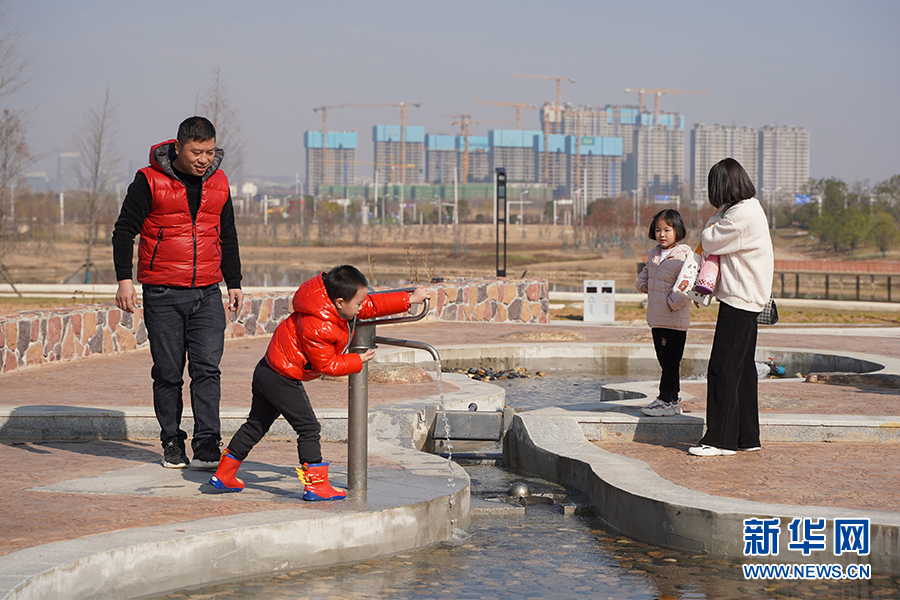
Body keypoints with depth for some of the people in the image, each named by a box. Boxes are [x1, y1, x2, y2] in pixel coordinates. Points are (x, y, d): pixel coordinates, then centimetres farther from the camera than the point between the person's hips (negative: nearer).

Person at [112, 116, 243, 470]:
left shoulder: (218, 183, 10)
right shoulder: (150, 181, -5)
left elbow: (228, 237, 21)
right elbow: (124, 231, -5)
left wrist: (234, 283, 20)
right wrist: (124, 279, -15)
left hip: (207, 293, 3)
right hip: (163, 294, -3)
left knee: (207, 368, -7)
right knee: (168, 372, 3)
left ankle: (207, 447, -9)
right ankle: (172, 443, 16)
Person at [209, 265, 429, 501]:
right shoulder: (317, 328, -30)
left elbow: (373, 306, 9)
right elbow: (327, 365, -19)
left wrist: (409, 300, 7)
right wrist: (358, 361, -8)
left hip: (269, 369, 11)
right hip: (283, 379, -11)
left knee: (256, 425, 18)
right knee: (308, 427, -6)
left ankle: (224, 475, 25)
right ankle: (316, 485, -2)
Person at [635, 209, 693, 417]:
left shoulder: (685, 256, -13)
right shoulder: (654, 254, 12)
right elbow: (645, 273, 28)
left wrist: (672, 302, -19)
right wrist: (642, 283, 10)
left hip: (674, 320, -8)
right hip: (656, 319, 8)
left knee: (670, 361, -4)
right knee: (664, 360, 12)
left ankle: (667, 401, 0)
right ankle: (673, 401, 20)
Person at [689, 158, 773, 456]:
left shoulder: (742, 215, -18)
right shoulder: (750, 208, 15)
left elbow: (710, 241, -12)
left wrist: (709, 230, 6)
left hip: (739, 300, -10)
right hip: (749, 300, 10)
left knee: (723, 368, -8)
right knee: (742, 368, 14)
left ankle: (720, 439, -6)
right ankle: (747, 436, 19)